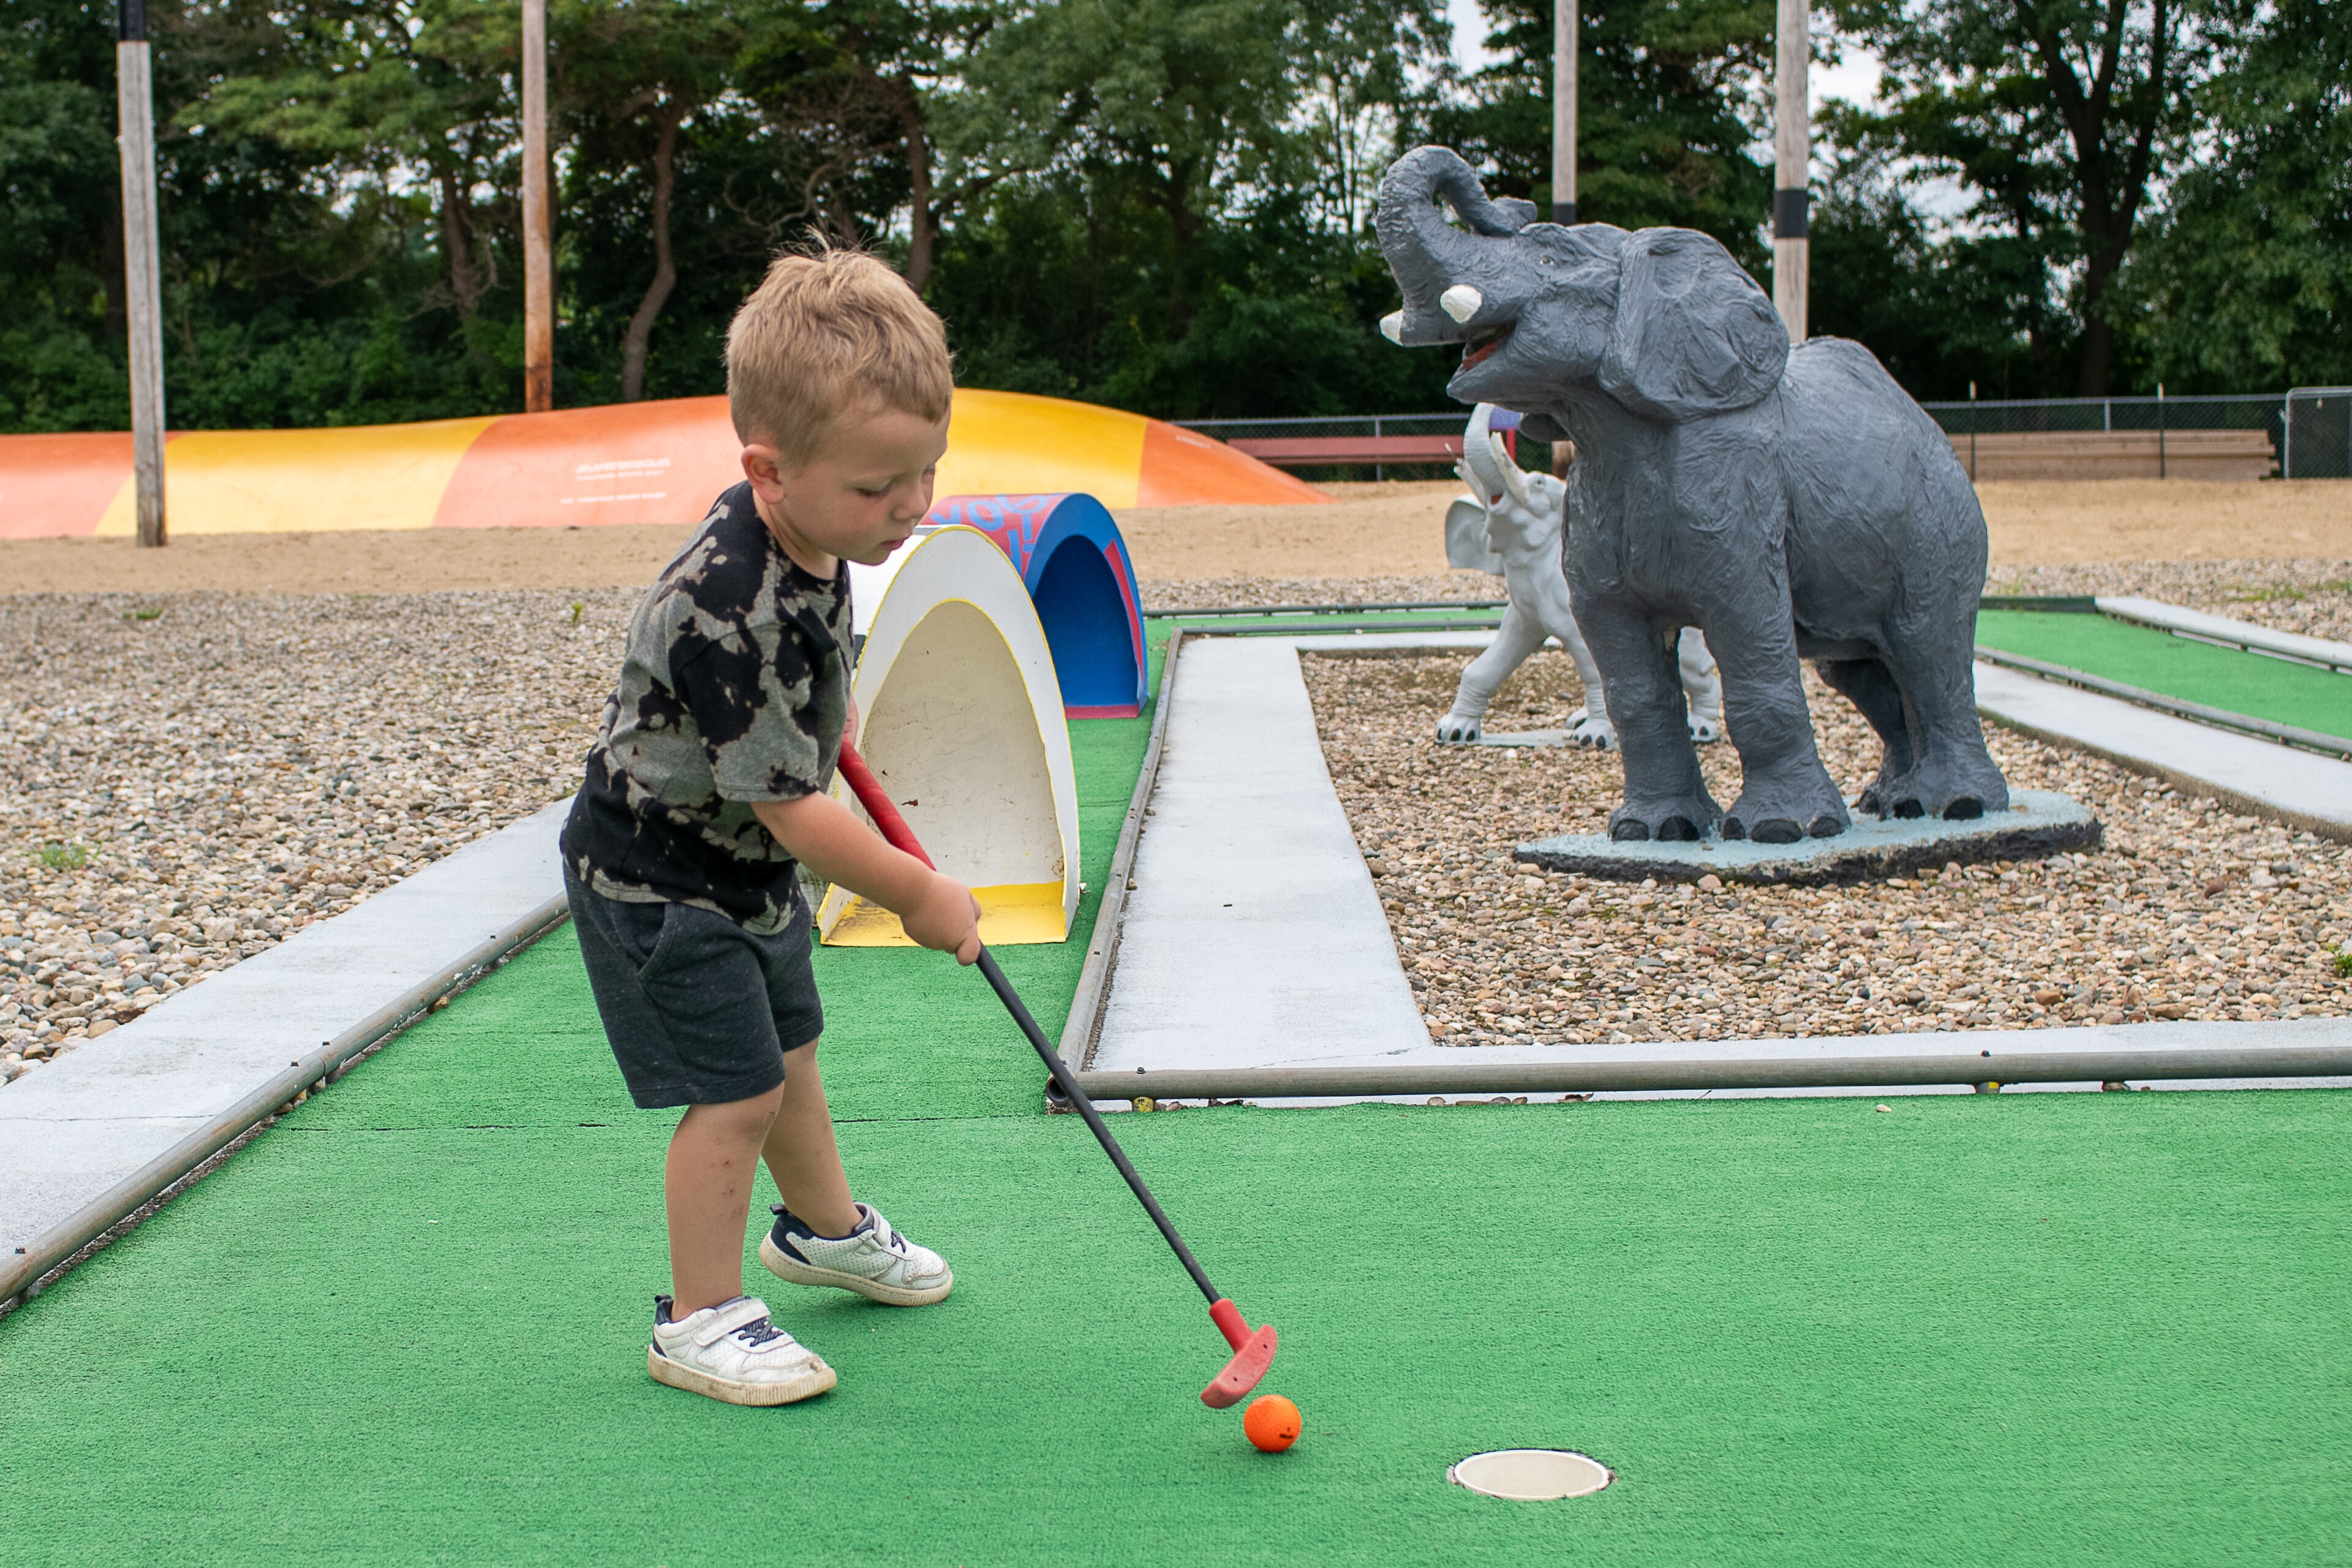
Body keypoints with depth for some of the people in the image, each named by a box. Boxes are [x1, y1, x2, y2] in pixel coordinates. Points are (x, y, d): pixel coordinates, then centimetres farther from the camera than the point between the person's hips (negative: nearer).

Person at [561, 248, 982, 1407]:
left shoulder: (805, 536, -10)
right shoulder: (728, 616, -38)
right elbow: (791, 808, -30)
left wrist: (825, 718, 21)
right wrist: (920, 895, -20)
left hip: (746, 869, 9)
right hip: (657, 883, -9)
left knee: (788, 1050, 24)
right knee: (736, 1091, -7)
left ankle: (823, 1228, 46)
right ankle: (699, 1318, 11)